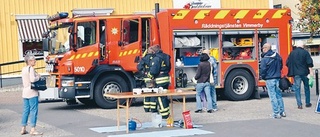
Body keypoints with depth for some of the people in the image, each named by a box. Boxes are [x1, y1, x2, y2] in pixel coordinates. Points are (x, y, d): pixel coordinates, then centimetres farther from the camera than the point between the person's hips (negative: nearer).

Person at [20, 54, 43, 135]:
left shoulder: (23, 69, 14)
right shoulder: (31, 69, -11)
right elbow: (32, 79, -23)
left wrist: (36, 77, 12)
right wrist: (38, 77, -4)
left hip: (25, 92, 9)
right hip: (32, 92, -9)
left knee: (25, 110, 12)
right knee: (33, 110, -6)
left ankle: (23, 129, 14)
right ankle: (33, 130, -7)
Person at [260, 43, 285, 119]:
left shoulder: (264, 59, -17)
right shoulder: (277, 56, 4)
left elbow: (263, 70, -16)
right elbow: (281, 66, 15)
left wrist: (262, 77, 3)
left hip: (270, 79, -6)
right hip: (278, 78, 6)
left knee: (273, 96, 0)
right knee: (279, 95, 15)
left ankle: (276, 113, 0)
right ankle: (282, 112, 19)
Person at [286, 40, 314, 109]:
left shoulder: (292, 53, 2)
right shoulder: (305, 52, -5)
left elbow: (287, 63, 6)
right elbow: (309, 63, -9)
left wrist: (292, 70, 18)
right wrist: (310, 71, -3)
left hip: (296, 73, 1)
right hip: (304, 73, -1)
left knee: (297, 88, 2)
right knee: (306, 87, 14)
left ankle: (299, 104, -4)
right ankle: (307, 103, 20)